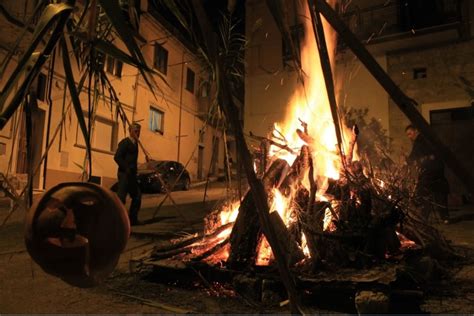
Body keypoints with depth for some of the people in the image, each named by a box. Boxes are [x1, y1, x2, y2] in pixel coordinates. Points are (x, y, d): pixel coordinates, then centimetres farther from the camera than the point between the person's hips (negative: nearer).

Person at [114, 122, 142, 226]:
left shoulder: (135, 143, 17)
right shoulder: (124, 142, -9)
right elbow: (117, 157, -18)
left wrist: (134, 171, 13)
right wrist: (127, 169, -20)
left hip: (131, 175, 9)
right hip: (124, 174, -9)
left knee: (137, 196, 10)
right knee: (121, 198, -7)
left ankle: (133, 219, 19)